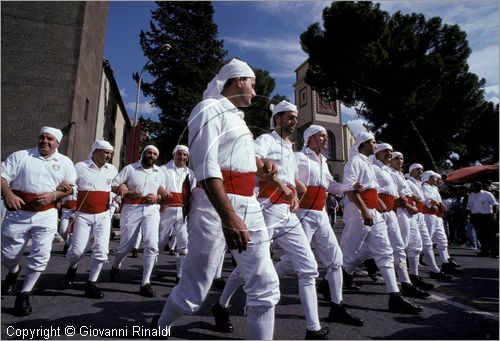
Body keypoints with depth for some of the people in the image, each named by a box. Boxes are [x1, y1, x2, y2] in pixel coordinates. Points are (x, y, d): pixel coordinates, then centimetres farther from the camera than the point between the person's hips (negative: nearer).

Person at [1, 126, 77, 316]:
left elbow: (70, 188, 6)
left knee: (40, 256, -2)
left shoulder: (65, 162, 5)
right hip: (17, 213, 0)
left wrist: (53, 195, -13)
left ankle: (24, 295, 16)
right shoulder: (20, 156, 2)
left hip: (46, 216, 0)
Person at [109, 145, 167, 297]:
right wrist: (129, 193, -17)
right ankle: (115, 266, 45)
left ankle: (145, 283, -2)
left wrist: (156, 197, -4)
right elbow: (114, 186, -2)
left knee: (152, 245, -12)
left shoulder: (159, 172, 10)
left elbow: (162, 191, 18)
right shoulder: (130, 168, -1)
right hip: (131, 209, -2)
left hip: (151, 210, 2)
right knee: (126, 245, 10)